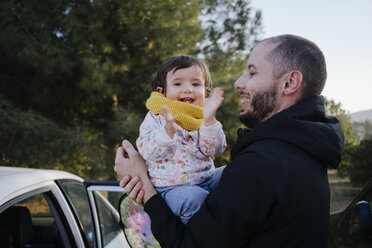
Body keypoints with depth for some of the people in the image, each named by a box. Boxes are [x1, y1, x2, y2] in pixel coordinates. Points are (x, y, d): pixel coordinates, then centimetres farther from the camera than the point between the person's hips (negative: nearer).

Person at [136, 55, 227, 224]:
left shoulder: (202, 118, 8)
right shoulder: (155, 118, -1)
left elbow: (215, 150, -7)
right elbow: (148, 153, -15)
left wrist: (209, 121, -22)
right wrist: (167, 132, -32)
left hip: (205, 179, 5)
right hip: (172, 187, -5)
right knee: (195, 198, -32)